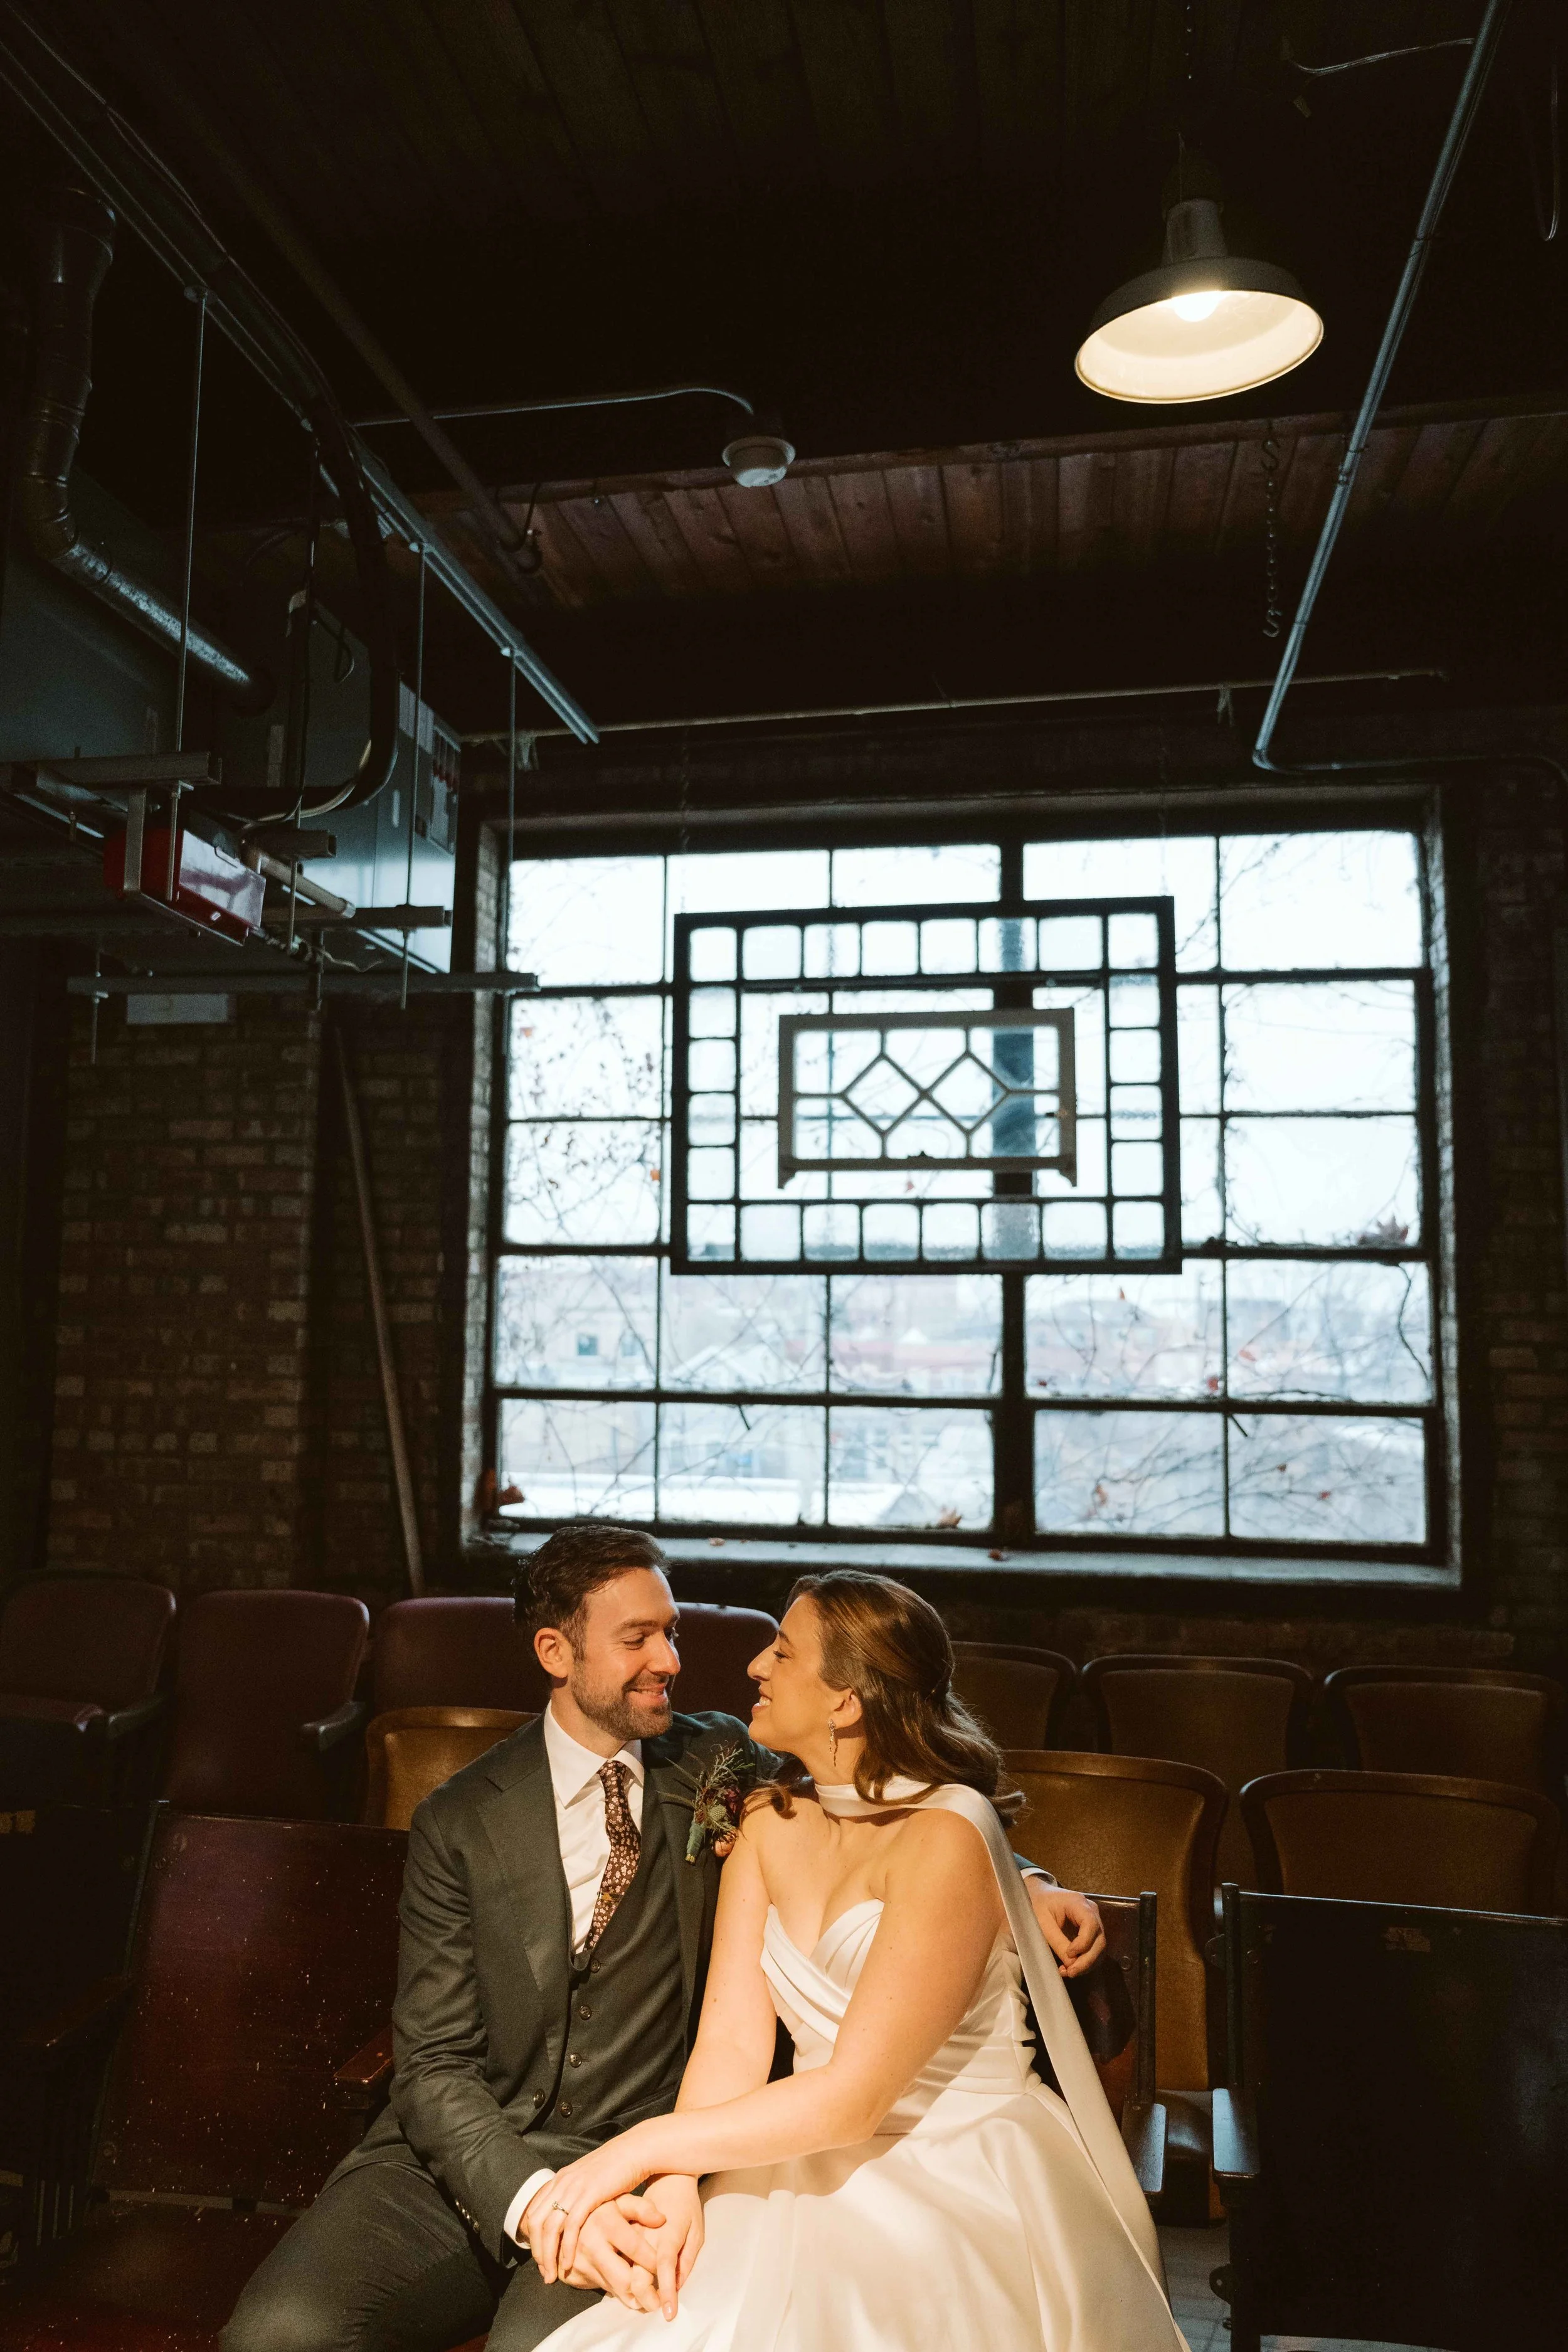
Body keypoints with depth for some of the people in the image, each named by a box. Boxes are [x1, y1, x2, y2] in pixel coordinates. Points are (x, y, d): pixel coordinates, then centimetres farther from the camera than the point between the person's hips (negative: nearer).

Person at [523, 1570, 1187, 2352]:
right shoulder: (769, 1821, 3)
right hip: (816, 2157, 5)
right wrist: (676, 2182, -20)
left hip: (962, 2188, -5)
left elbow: (853, 2097, -22)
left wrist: (646, 2147, -19)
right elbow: (732, 2042, -3)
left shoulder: (944, 1839, -20)